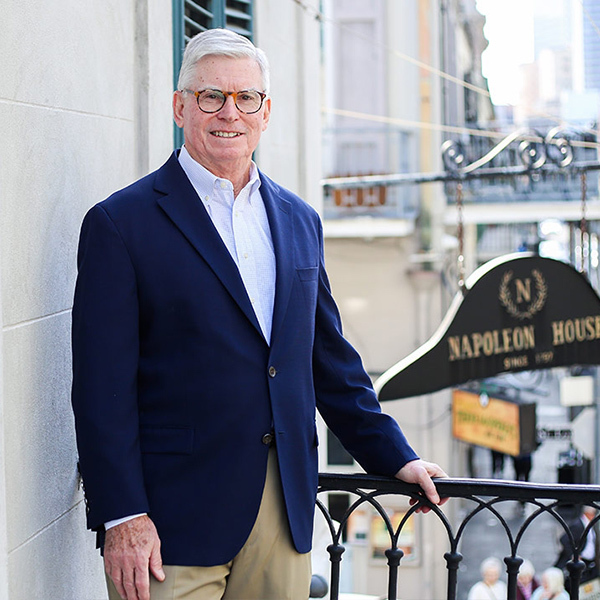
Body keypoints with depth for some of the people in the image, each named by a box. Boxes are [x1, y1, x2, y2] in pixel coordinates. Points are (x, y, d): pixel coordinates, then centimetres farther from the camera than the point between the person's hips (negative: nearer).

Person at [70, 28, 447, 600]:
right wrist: (122, 517, -14)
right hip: (173, 519, -5)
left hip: (285, 508, 5)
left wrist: (394, 457, 17)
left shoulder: (299, 220, 13)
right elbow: (103, 387, -9)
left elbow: (331, 359, 20)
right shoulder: (122, 223, -4)